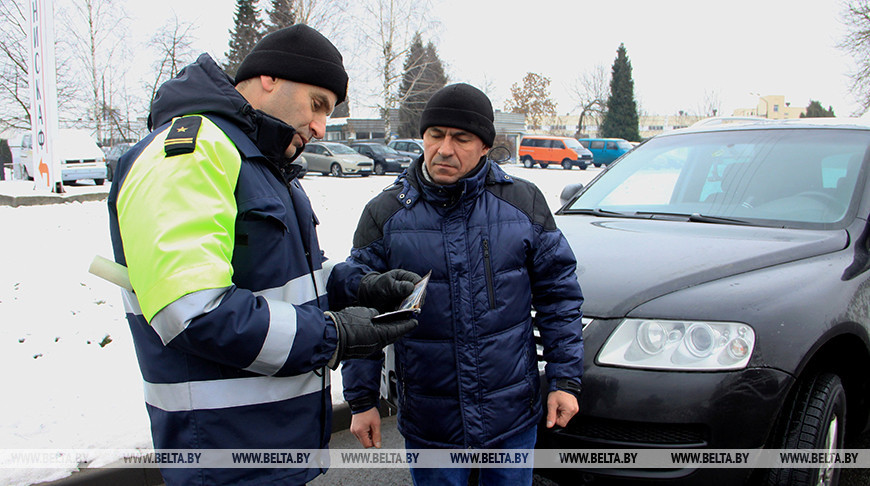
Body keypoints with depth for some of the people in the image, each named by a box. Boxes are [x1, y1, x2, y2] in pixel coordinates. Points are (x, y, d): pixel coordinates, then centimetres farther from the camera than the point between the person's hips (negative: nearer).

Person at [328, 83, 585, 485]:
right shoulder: (385, 213, -3)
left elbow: (558, 294, 3)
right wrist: (362, 400, 1)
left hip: (514, 413, 1)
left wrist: (565, 380, 1)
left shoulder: (523, 203, -1)